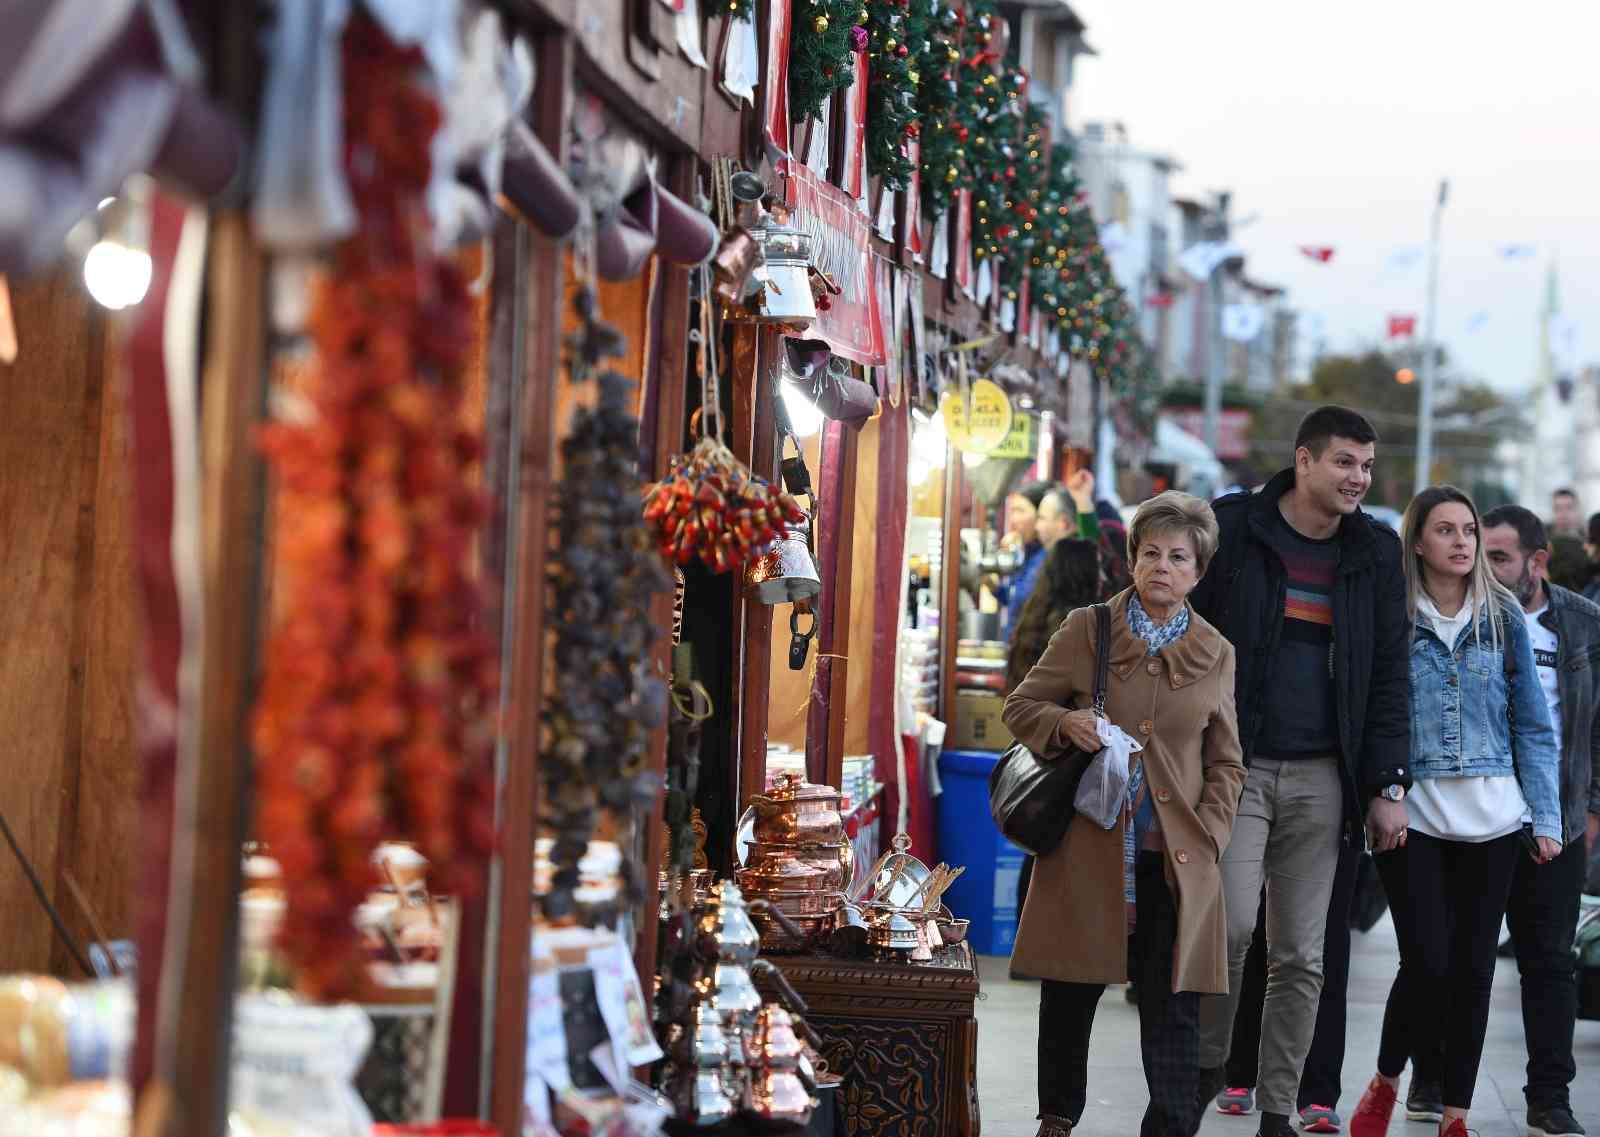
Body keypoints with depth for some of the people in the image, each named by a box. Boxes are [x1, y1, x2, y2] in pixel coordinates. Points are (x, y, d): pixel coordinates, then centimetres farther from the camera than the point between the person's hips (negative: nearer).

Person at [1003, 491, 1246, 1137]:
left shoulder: (1216, 654, 9)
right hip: (1088, 847, 0)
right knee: (1069, 993, 8)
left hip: (1176, 859, 1)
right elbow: (1020, 707, 9)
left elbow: (1226, 763, 12)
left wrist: (1207, 837, -1)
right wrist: (1064, 723, -12)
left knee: (1173, 1005, -2)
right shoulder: (1086, 630, 3)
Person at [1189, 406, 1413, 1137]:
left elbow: (1389, 675, 10)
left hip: (1321, 777, 3)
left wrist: (1388, 784, 3)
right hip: (1235, 766, -3)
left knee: (1302, 956, 5)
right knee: (1233, 924, -17)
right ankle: (1208, 1063, 8)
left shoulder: (1375, 552, 8)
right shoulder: (1231, 529, -2)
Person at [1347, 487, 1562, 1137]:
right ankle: (1386, 1081, 15)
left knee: (1473, 966, 5)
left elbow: (1532, 725, 9)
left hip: (1491, 819, 3)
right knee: (1428, 960, -10)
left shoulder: (1502, 618, 8)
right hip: (1413, 816, -3)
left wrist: (1546, 817, 3)